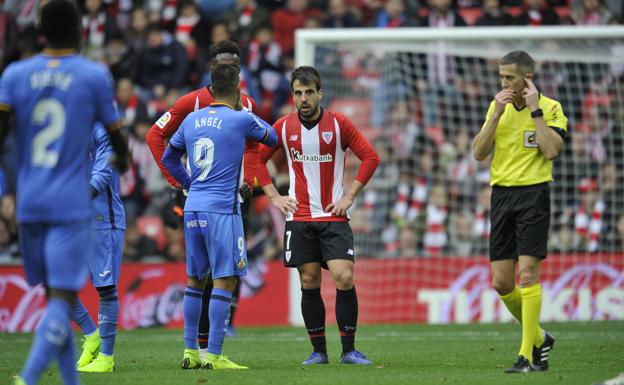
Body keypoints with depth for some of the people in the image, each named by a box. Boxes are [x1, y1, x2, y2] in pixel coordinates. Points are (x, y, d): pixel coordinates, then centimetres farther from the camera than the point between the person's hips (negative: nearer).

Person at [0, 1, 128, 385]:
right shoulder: (95, 76, -2)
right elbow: (116, 134, 7)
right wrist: (123, 160, 30)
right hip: (72, 205, -4)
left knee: (56, 294, 16)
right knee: (62, 298, -8)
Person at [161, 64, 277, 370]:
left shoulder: (191, 120, 10)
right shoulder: (241, 120, -6)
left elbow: (169, 158, 20)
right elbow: (272, 138, 12)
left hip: (193, 208, 6)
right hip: (222, 209, -6)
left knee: (195, 279, 13)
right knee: (225, 280, -4)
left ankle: (190, 351, 15)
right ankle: (214, 355, -8)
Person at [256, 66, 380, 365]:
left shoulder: (338, 124, -3)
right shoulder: (284, 127, 3)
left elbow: (370, 157, 0)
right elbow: (257, 158, 13)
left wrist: (350, 196, -5)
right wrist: (274, 197, 4)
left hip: (334, 217, -2)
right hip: (299, 217, 2)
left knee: (344, 278, -12)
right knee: (309, 282, 2)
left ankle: (349, 350, -3)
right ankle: (318, 351, 10)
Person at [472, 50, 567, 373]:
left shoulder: (551, 108, -4)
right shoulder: (497, 106, 10)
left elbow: (551, 150, -19)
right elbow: (479, 153, 2)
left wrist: (535, 110, -16)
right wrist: (496, 114, -8)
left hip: (533, 194, -5)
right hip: (502, 194, 5)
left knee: (527, 272, -13)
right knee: (501, 282, 3)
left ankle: (527, 355, -11)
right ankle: (538, 338, 24)